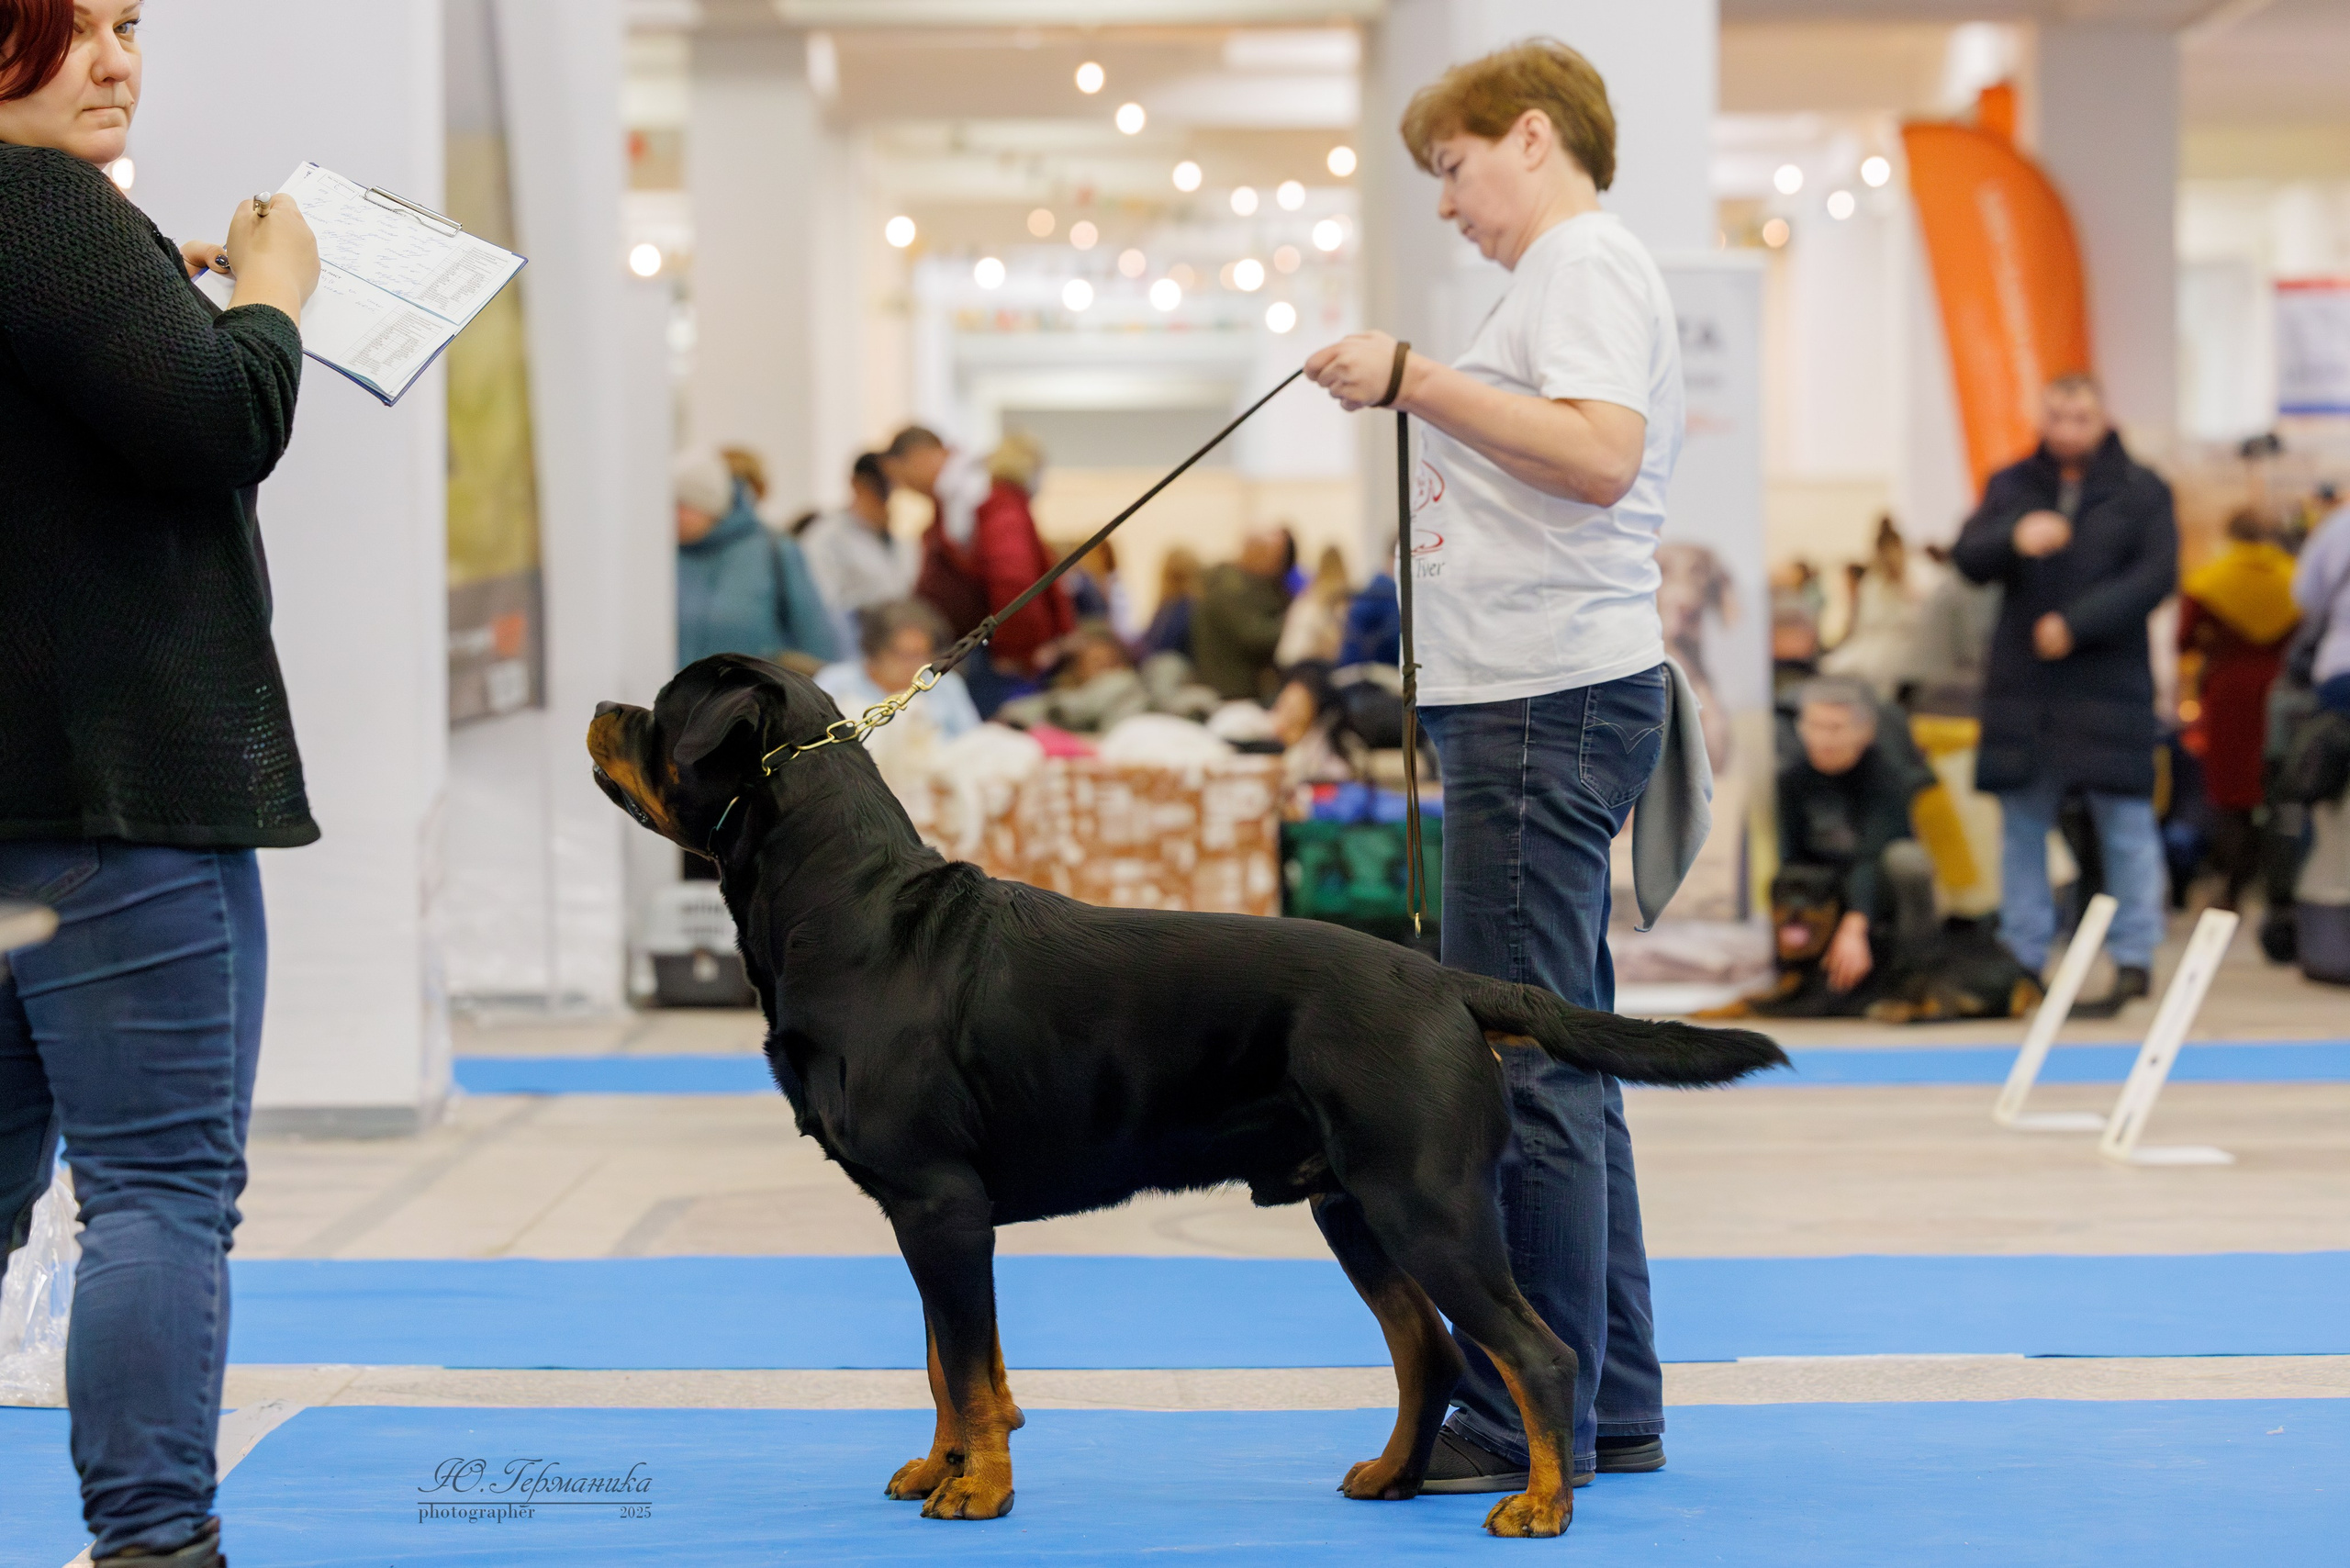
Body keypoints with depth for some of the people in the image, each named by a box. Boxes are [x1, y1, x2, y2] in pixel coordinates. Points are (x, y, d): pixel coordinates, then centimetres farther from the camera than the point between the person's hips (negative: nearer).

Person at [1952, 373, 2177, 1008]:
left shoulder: (2142, 491, 4)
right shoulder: (2010, 485, 11)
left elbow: (2157, 574, -6)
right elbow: (1967, 558, -1)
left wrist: (2077, 624, -15)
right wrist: (2015, 536, -24)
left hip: (2110, 681, -2)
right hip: (2022, 685, 3)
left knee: (2125, 822, -2)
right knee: (2023, 823, 5)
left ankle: (2134, 957, 4)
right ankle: (2023, 958, 11)